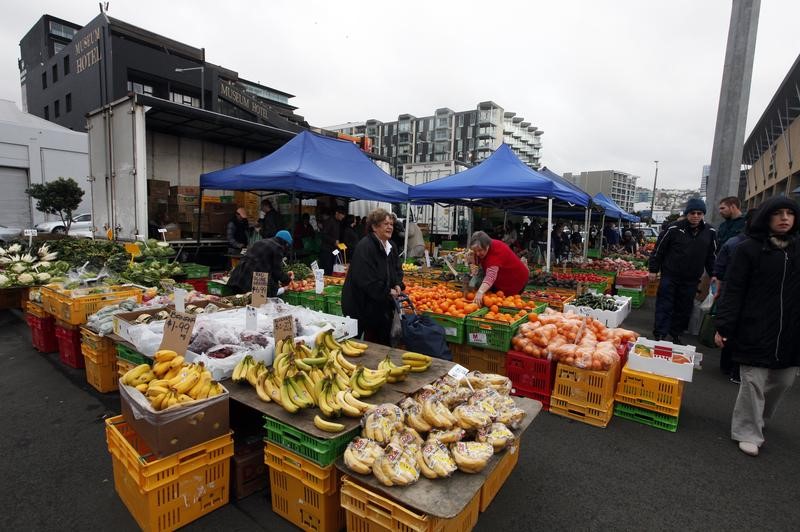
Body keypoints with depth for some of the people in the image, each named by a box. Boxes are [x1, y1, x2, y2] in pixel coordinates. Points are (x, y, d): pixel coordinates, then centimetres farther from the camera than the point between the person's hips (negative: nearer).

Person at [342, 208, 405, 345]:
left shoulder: (390, 246, 9)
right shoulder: (365, 247, -20)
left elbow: (397, 269, 18)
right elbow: (366, 279, -27)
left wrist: (398, 285, -3)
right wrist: (388, 292, -20)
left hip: (382, 306, 8)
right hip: (362, 306, -8)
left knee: (383, 343, 16)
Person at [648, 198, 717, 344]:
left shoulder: (710, 232, 3)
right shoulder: (674, 229, -8)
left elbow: (712, 255, 14)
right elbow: (659, 250, -3)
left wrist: (713, 275, 12)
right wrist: (653, 270, -3)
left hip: (691, 279, 4)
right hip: (670, 276, -3)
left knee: (684, 309, 11)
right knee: (664, 306, 0)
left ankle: (676, 334, 24)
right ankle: (660, 335, 7)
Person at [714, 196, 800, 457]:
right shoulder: (749, 248, -6)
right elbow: (733, 291, -8)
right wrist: (723, 326, -13)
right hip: (756, 331, -5)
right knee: (753, 382, 1)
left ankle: (759, 417, 39)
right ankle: (748, 432, 16)